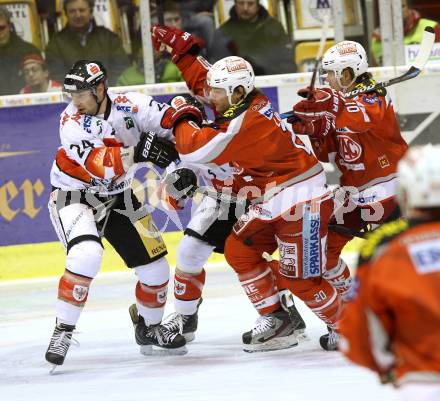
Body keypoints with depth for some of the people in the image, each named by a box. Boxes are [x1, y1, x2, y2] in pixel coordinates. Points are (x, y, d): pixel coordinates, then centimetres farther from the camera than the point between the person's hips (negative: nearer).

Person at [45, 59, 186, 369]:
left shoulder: (129, 106, -15)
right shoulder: (71, 122, -23)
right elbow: (100, 166, -34)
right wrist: (137, 151, -43)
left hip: (117, 196, 4)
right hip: (74, 195, -4)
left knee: (155, 265, 4)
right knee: (86, 255, -31)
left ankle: (149, 328, 30)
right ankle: (63, 330, -20)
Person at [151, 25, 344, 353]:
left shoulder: (247, 123, -27)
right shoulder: (242, 103, 2)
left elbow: (196, 150, -29)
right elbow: (202, 79, 20)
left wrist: (184, 117, -11)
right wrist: (182, 49, 11)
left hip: (302, 201, -10)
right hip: (271, 200, 10)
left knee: (297, 278, -7)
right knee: (239, 250, 5)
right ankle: (275, 320, 10)